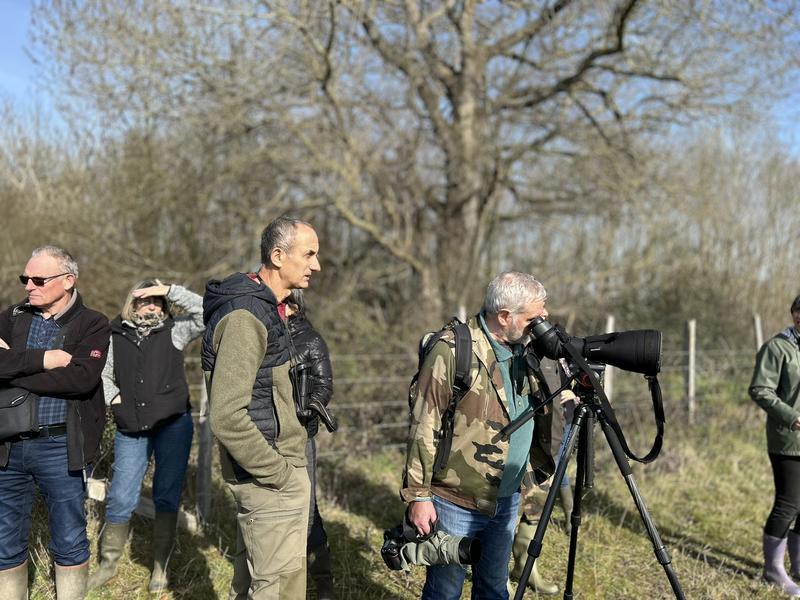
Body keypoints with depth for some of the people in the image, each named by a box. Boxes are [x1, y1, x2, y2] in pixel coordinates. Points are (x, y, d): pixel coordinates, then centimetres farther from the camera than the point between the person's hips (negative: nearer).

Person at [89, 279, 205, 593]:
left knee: (167, 497, 4)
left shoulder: (174, 331, 1)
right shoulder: (116, 337, 7)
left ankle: (160, 567, 16)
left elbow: (206, 312, -12)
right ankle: (108, 563, 20)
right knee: (120, 499, 3)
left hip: (173, 425, -1)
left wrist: (169, 290, -13)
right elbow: (102, 374, 18)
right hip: (131, 430, 2)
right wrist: (113, 397, 1)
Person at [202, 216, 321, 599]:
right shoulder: (245, 316, -21)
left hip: (272, 465, 10)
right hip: (270, 479, -10)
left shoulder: (263, 306, 11)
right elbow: (226, 417, -27)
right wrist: (278, 472, -19)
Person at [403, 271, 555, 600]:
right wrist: (418, 495, -15)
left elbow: (537, 419, 16)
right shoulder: (452, 351, -17)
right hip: (455, 504, -6)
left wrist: (546, 471, 11)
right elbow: (424, 428, -16)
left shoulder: (525, 351, 5)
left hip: (506, 503, 6)